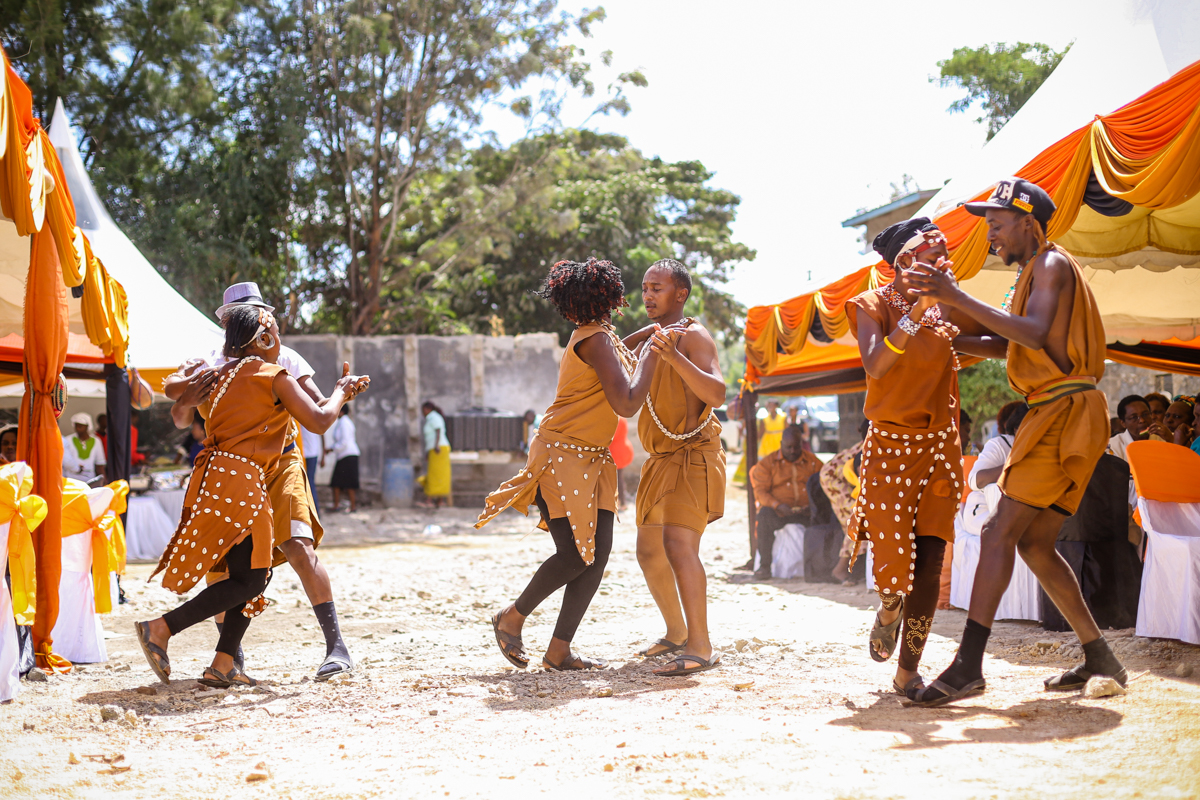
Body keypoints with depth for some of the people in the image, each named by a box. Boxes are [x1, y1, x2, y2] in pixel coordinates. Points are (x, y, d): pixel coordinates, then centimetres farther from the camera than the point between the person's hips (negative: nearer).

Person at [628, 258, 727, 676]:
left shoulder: (693, 336, -9)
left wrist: (676, 358, -35)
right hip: (662, 459, 9)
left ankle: (701, 647, -23)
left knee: (679, 545, -23)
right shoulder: (650, 339, 17)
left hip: (693, 455, -9)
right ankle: (677, 633, 28)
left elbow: (717, 393, -23)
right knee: (649, 552, 12)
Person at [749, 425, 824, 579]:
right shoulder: (767, 463, 10)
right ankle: (764, 566, -29)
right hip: (778, 511, -1)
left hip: (806, 512, 1)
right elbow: (760, 491, 1)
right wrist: (778, 505, -18)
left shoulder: (813, 462, 14)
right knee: (764, 516, -35)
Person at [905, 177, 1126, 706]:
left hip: (1066, 413, -10)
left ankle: (968, 666, -20)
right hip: (1058, 415, 10)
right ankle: (1099, 659, 17)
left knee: (1000, 534, -15)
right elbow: (1008, 345, 27)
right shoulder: (1034, 272, 24)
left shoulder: (1052, 264, -8)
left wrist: (958, 298, -25)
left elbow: (1035, 334, -24)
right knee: (1034, 544, 11)